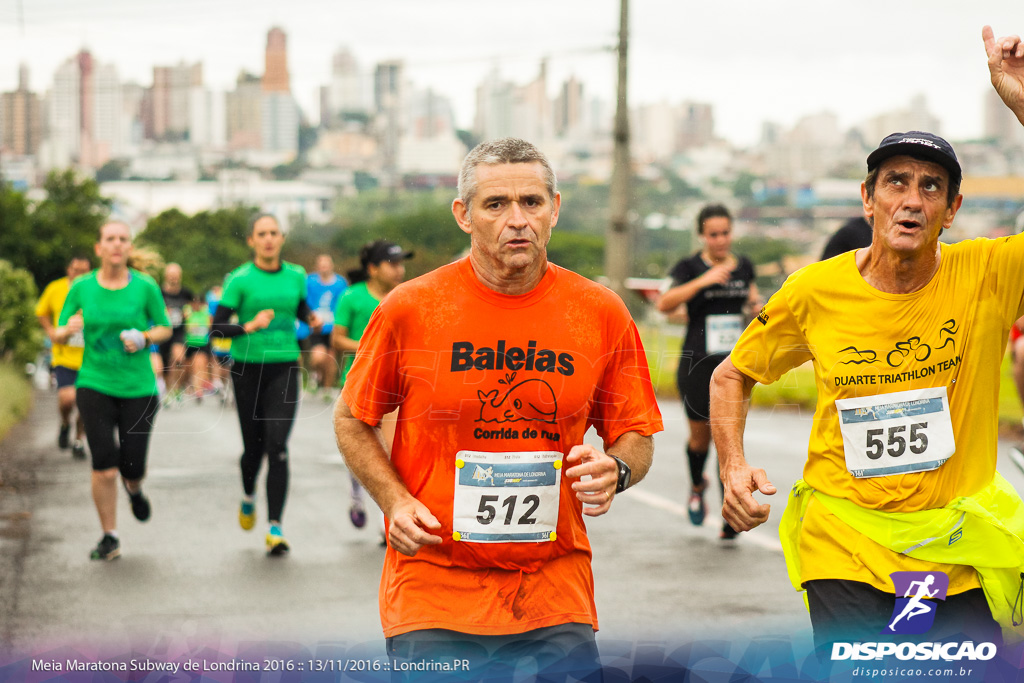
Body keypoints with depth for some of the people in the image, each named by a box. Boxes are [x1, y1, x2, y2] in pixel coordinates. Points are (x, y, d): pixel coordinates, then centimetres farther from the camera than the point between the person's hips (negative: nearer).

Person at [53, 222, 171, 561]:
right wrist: (69, 329, -17)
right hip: (95, 386, 0)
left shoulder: (145, 287, -2)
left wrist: (145, 338, -12)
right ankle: (109, 538, 6)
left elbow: (165, 328, 9)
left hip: (139, 388, 0)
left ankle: (134, 489, 41)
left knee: (132, 467, 2)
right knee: (104, 467, -10)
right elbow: (57, 335, 6)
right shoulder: (81, 288, 0)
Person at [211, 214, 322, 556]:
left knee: (277, 447, -11)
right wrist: (248, 327, -24)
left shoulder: (296, 275, 6)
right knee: (253, 446, 9)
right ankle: (248, 496, 43)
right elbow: (216, 328, -8)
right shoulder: (240, 279, -5)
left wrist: (311, 319, 4)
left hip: (284, 368, 1)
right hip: (248, 369, -1)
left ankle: (275, 528, -12)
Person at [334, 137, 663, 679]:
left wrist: (616, 470, -12)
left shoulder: (602, 313, 0)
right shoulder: (410, 308, -4)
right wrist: (395, 500, -7)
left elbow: (636, 434, 10)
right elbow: (352, 421, 8)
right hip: (433, 590, -1)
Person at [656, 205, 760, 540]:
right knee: (700, 437, 9)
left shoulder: (744, 266, 8)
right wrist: (703, 280, -31)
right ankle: (697, 486, 42)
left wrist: (757, 307, 5)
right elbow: (665, 303, -23)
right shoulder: (690, 267, -5)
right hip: (697, 365, -2)